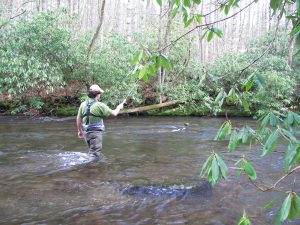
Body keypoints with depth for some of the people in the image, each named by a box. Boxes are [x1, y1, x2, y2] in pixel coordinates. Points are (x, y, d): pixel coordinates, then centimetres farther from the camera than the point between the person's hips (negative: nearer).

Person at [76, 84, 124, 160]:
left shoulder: (83, 104, 1)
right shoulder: (100, 105, -15)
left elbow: (78, 119, 8)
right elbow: (114, 113, -6)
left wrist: (79, 131, 22)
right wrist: (119, 108, 15)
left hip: (86, 132, 7)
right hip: (95, 132, -7)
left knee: (92, 150, 23)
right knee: (95, 153, -4)